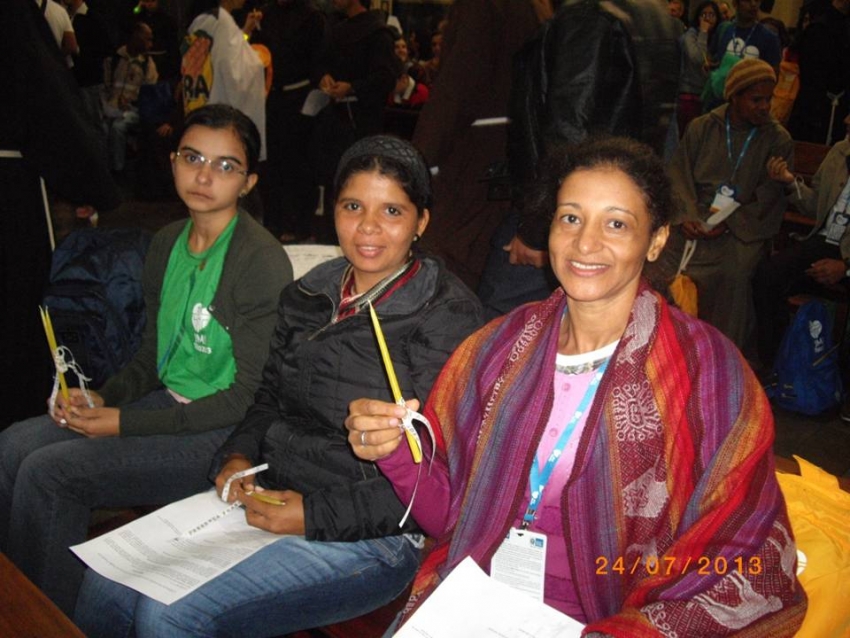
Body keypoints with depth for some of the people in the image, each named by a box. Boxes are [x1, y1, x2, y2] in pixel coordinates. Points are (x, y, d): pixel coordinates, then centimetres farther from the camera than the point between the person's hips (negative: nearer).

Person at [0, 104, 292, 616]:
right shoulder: (168, 243, 7)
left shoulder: (262, 261, -18)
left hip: (223, 435, -8)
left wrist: (125, 424, -16)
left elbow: (250, 397, -18)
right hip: (169, 401, 8)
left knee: (48, 471, -16)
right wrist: (103, 398, -4)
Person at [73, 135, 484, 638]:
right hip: (269, 499, 7)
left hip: (370, 535, -6)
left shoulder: (450, 318, -13)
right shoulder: (307, 297, 8)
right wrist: (238, 456, 0)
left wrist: (315, 515, -17)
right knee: (106, 587, -4)